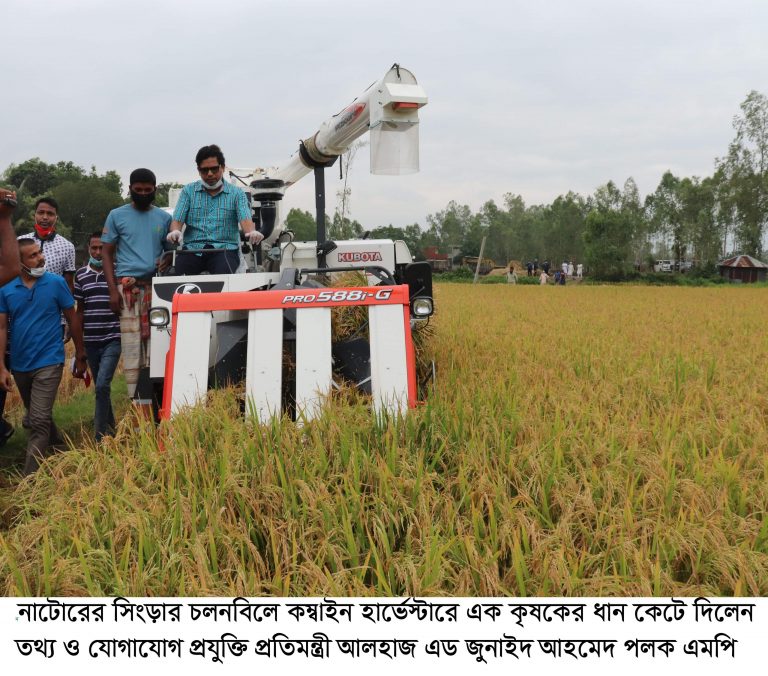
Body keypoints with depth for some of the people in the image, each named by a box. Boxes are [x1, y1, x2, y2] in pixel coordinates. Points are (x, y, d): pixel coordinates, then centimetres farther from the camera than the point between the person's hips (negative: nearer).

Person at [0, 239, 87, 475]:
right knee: (37, 417, 20)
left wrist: (80, 356, 2)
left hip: (48, 362, -4)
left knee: (39, 421, -10)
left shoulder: (56, 283, -6)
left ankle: (29, 477, -8)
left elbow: (72, 319, 1)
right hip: (19, 365, 4)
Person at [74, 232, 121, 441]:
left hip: (113, 339, -4)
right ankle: (110, 428, 30)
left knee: (102, 385, -16)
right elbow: (80, 310, 12)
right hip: (90, 341, 4)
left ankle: (100, 436, -12)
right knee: (101, 387, 14)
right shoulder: (81, 274, 7)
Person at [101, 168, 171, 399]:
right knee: (131, 344, -6)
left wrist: (166, 260, -5)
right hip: (128, 285, -2)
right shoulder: (117, 215, 9)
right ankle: (135, 400, -5)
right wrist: (113, 290, -4)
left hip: (155, 285, 2)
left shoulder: (164, 218, 14)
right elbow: (106, 252, 7)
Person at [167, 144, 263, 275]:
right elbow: (177, 219, 7)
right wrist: (175, 232, -18)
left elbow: (245, 218, -2)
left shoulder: (236, 193, 13)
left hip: (224, 249, -1)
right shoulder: (189, 191, 16)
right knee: (179, 267, -31)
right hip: (193, 248, 1)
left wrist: (252, 232, -27)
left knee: (224, 272, -34)